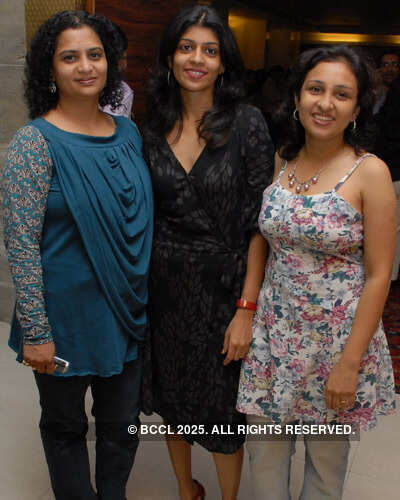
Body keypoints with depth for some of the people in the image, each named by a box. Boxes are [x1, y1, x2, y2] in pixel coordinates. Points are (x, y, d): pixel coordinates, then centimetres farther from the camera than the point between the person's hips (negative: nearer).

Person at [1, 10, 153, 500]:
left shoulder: (128, 132, 3)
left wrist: (142, 302, 11)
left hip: (127, 313, 5)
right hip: (66, 319, -5)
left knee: (123, 424, 19)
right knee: (65, 425, 17)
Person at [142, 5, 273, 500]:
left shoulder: (246, 124, -9)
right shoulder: (154, 127, 2)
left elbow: (258, 223, -11)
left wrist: (247, 309, -15)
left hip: (220, 287, -4)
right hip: (163, 287, 4)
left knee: (220, 407, 10)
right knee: (170, 395, 19)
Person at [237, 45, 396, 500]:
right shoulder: (280, 161, 1)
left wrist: (350, 363, -13)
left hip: (337, 336, -3)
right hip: (275, 330, 4)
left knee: (327, 455, 18)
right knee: (263, 449, 15)